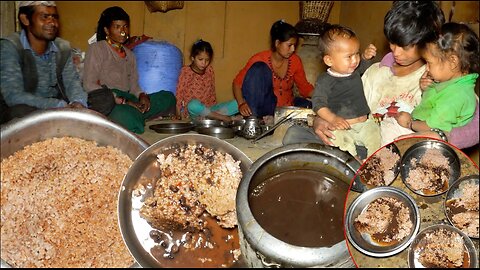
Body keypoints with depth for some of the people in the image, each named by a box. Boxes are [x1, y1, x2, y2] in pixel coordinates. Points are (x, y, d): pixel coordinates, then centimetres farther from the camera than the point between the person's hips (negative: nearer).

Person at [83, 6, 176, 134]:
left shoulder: (130, 54, 24)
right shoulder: (96, 49, 3)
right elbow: (89, 85, -9)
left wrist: (142, 95, -7)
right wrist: (123, 101, -18)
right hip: (106, 102, -8)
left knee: (168, 97, -9)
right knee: (125, 116, -42)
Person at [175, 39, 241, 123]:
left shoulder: (210, 71, 9)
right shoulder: (186, 71, -4)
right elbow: (179, 93, -5)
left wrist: (213, 109, 9)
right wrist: (178, 115, -10)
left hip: (207, 109, 5)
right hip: (190, 111, -4)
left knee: (237, 104, -13)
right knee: (194, 105, -42)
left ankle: (212, 115, -31)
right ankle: (224, 118, -30)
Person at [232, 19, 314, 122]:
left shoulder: (295, 61, 0)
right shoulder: (260, 59, -10)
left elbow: (305, 87, 10)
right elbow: (237, 82, -8)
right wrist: (241, 103, -25)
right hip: (263, 106, -3)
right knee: (259, 68, -24)